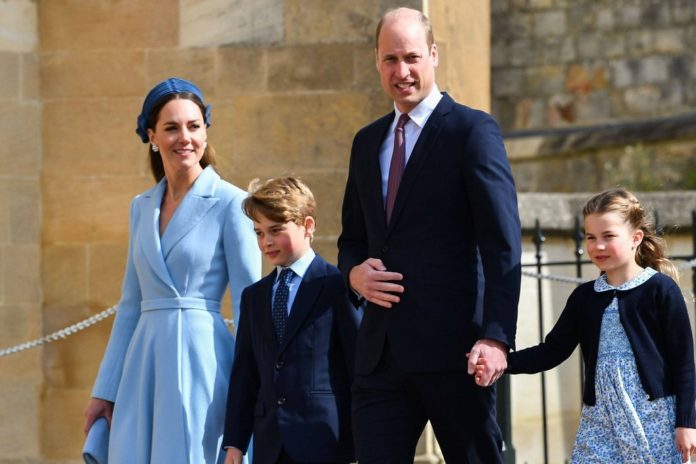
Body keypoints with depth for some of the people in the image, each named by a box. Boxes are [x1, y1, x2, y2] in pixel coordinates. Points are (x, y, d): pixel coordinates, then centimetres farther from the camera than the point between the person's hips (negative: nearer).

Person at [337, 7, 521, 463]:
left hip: (452, 351, -6)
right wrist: (354, 272, 1)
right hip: (381, 352, 6)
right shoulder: (367, 142, 17)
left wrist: (496, 336, -21)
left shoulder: (473, 130, -3)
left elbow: (503, 245, -10)